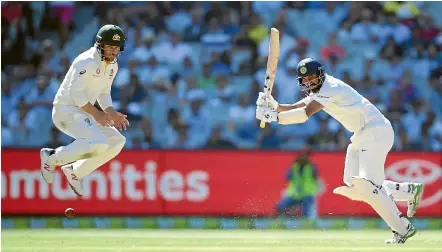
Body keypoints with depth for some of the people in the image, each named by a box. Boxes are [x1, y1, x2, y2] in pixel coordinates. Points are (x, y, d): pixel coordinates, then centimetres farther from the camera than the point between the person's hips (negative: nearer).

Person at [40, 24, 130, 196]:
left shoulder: (112, 66, 11)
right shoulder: (87, 62, -18)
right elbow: (75, 92, -23)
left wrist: (112, 114, 5)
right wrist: (96, 114, -21)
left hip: (84, 113, 9)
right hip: (66, 110, -9)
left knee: (117, 141, 1)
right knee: (98, 142, -27)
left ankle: (75, 171, 9)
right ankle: (52, 157, -9)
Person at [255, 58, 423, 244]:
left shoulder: (331, 88, -18)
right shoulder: (319, 91, 13)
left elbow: (305, 113, -29)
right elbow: (295, 107, 7)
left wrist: (275, 117, -29)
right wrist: (275, 106, -12)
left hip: (376, 131, -10)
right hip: (361, 136, 10)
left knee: (367, 186, -17)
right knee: (354, 186, 6)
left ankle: (403, 229, -9)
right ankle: (409, 190, 17)